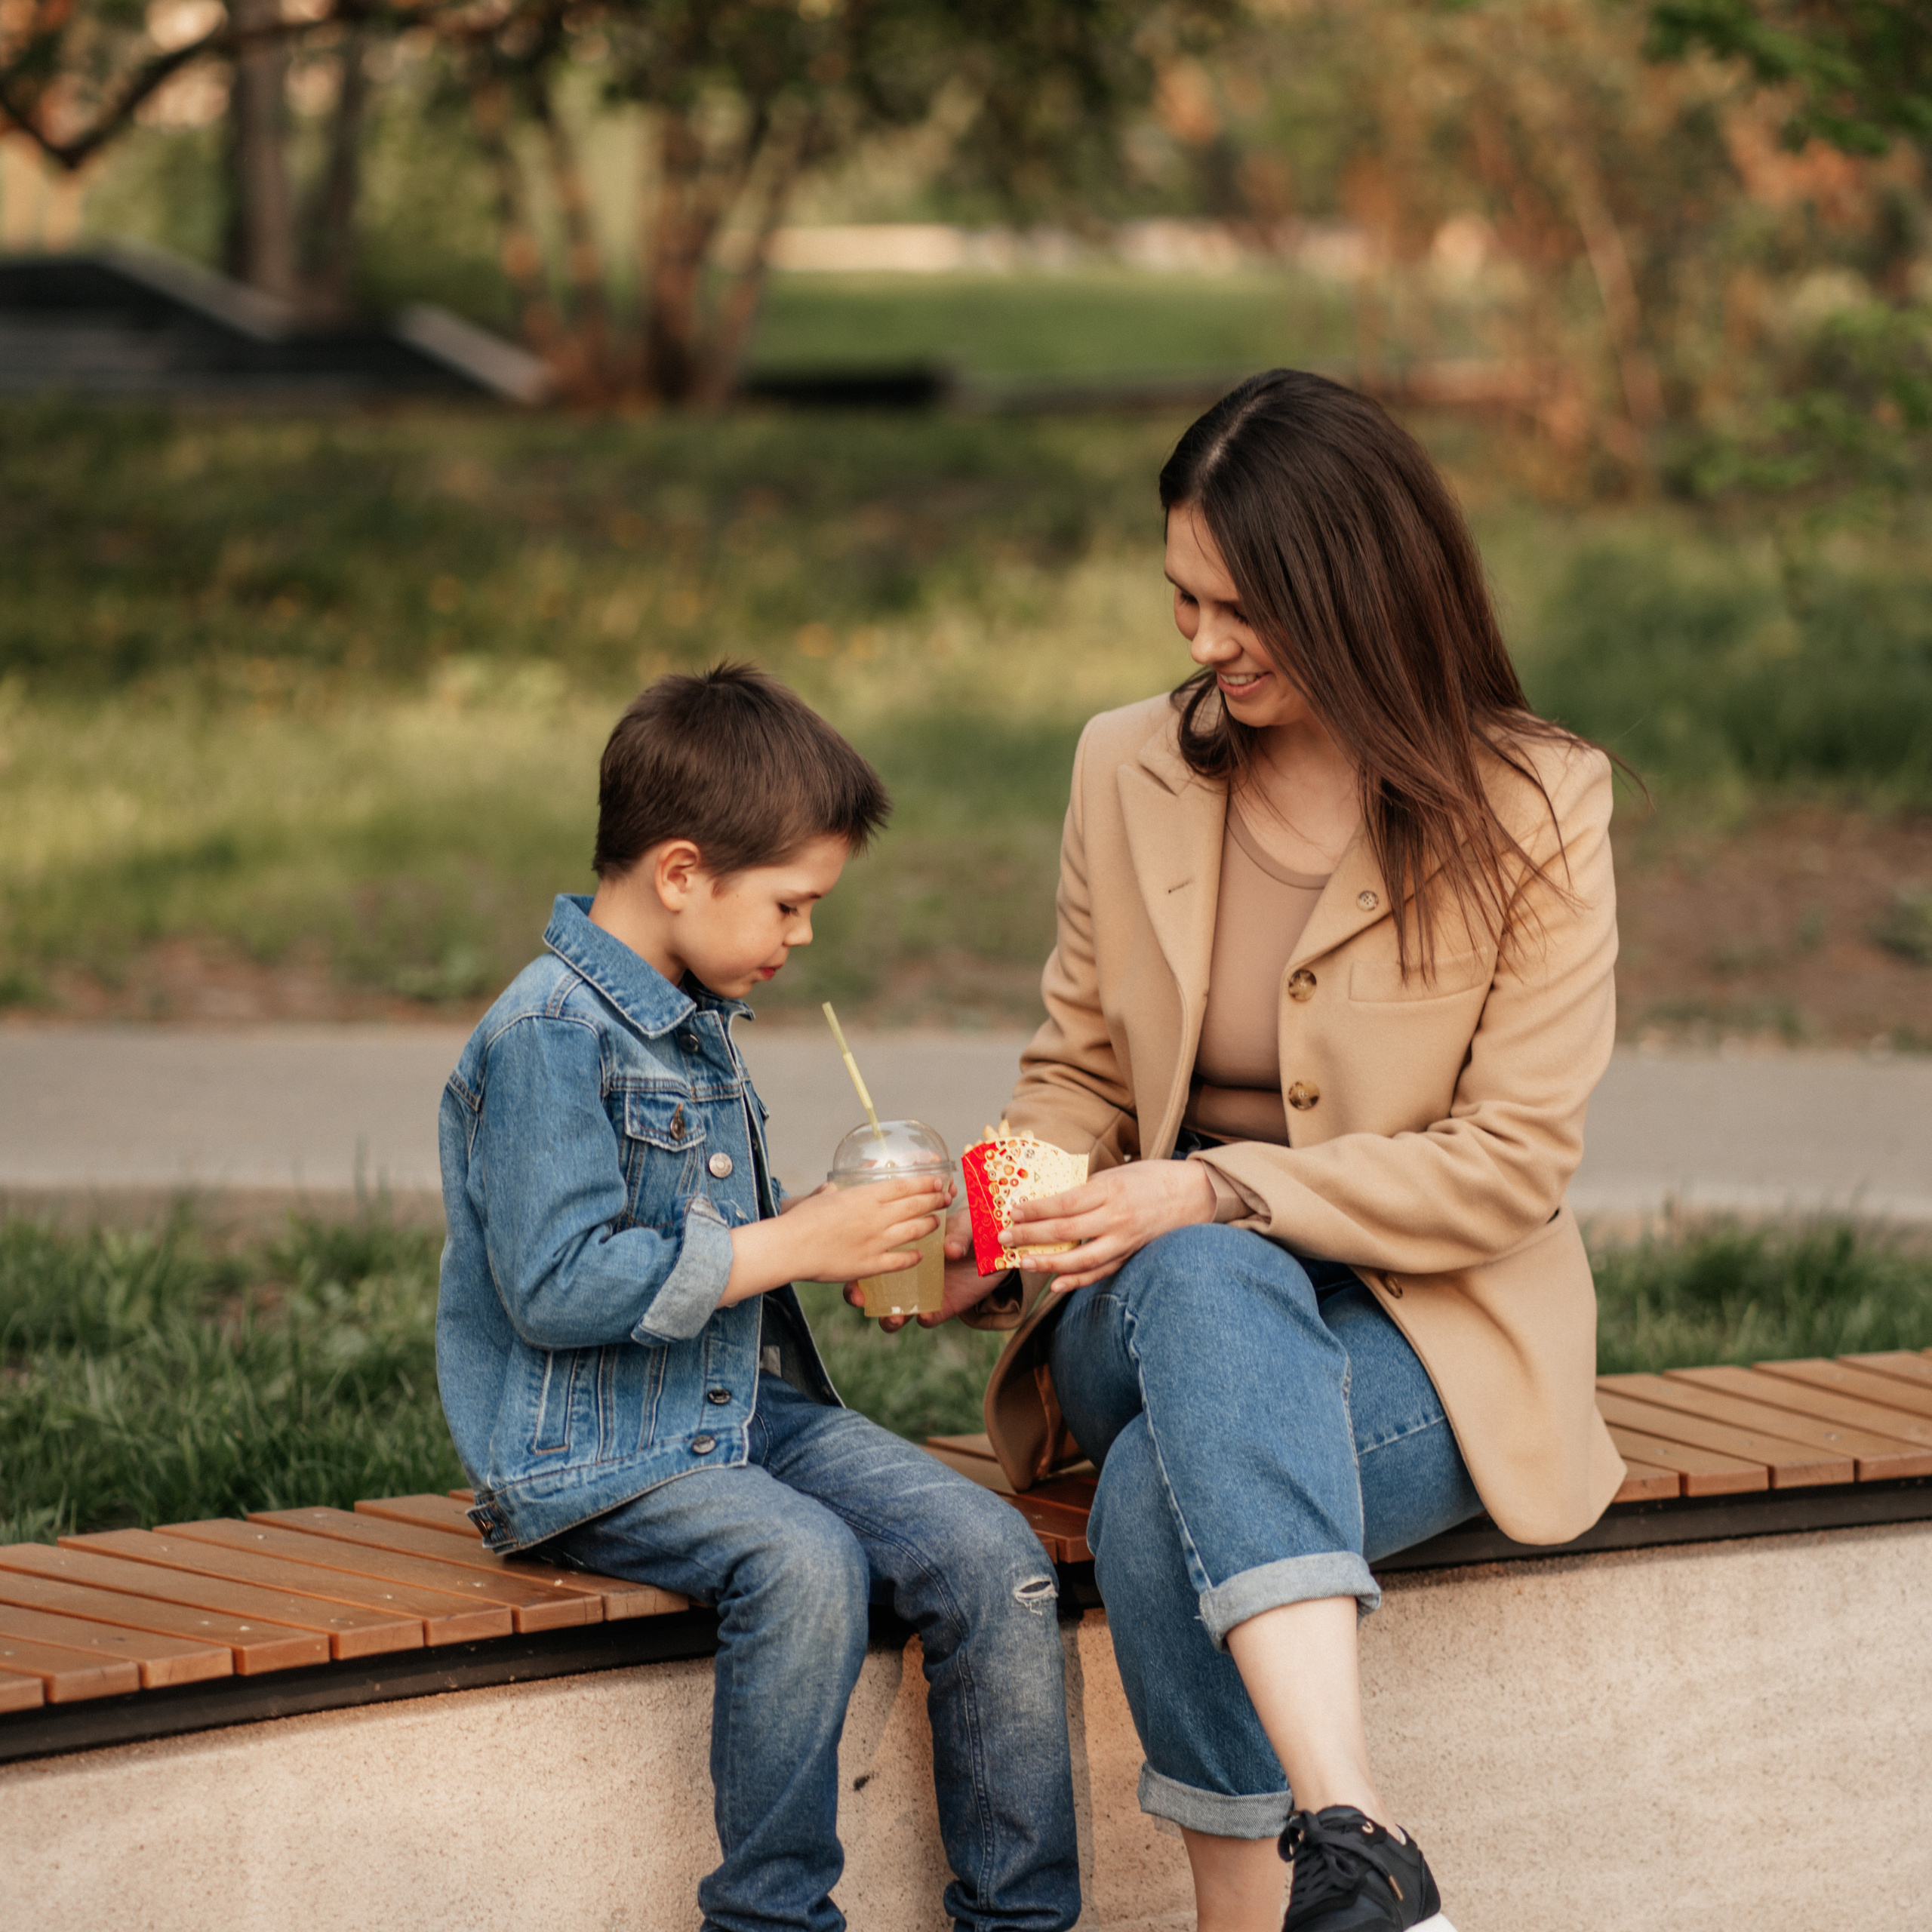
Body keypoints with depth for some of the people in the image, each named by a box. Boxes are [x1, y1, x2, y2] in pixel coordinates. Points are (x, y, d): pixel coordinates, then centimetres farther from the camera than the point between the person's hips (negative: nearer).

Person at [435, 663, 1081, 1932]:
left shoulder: (698, 1020, 16)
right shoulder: (549, 1037, -16)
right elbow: (557, 1287, -23)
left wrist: (839, 1235, 12)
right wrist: (788, 1247, -19)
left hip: (748, 1406, 9)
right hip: (591, 1457, -9)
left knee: (993, 1555, -11)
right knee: (805, 1560, -34)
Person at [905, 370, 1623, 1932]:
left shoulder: (1533, 807, -5)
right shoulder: (1129, 771, 7)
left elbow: (1513, 1161, -10)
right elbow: (1077, 1074, 14)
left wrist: (1222, 1191, -21)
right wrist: (1007, 1211, -9)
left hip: (1426, 1322, -2)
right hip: (1168, 1290, 2)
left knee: (1163, 1499, -36)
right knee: (1210, 1288, -39)